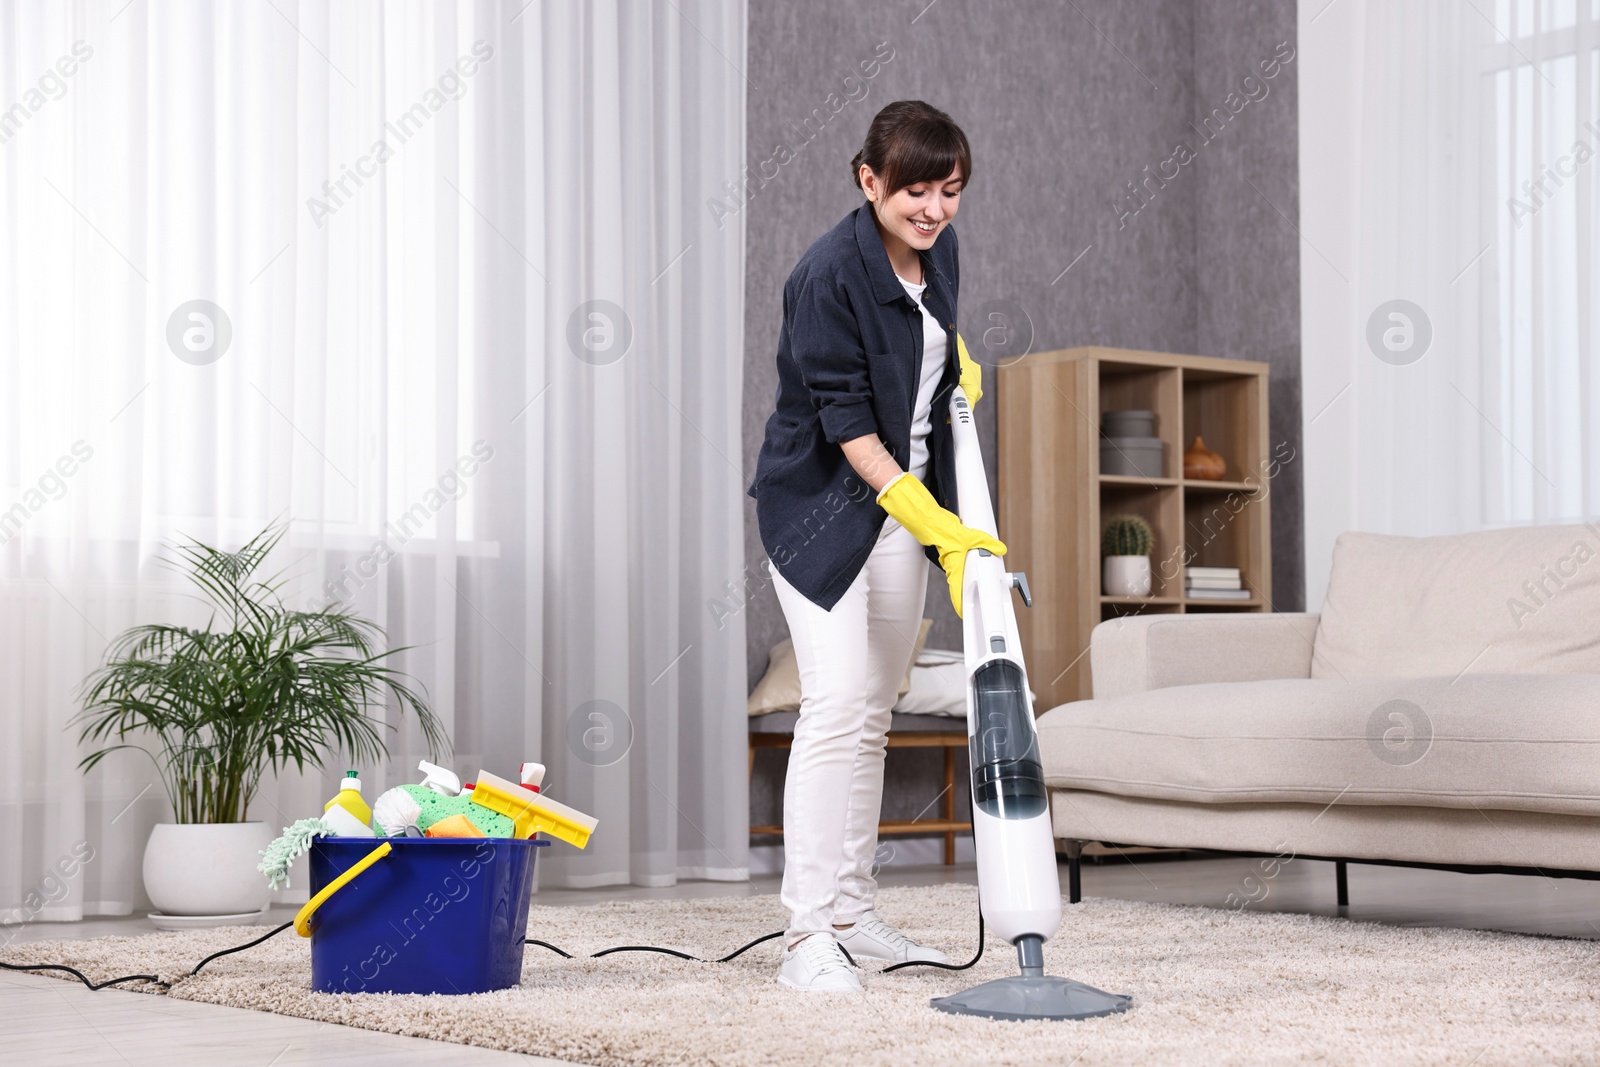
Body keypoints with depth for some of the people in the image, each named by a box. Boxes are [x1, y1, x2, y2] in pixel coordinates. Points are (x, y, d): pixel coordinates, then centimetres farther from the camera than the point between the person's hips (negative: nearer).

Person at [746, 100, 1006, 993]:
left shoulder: (939, 247, 1)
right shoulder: (830, 274, -22)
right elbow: (847, 420, -25)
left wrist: (958, 356, 4)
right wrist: (934, 523, -31)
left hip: (907, 500, 7)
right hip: (822, 505, -7)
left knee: (875, 713, 10)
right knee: (837, 702, -15)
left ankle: (854, 911, 18)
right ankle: (808, 936, -12)